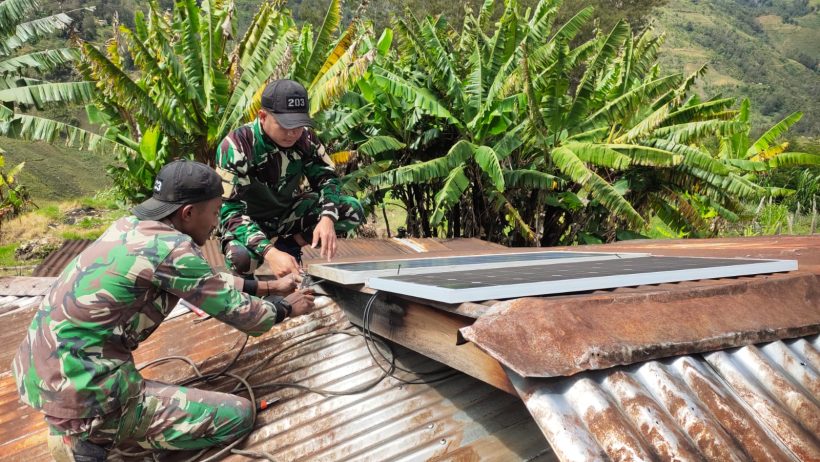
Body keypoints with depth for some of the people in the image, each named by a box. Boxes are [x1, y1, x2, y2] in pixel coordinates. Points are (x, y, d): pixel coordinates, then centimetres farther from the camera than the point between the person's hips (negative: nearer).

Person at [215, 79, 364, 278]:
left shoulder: (305, 138, -14)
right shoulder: (236, 146, -27)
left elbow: (326, 177, -5)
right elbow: (229, 210, -31)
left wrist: (327, 218, -28)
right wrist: (269, 253, -47)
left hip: (288, 211, 5)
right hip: (248, 218, -4)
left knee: (353, 210, -14)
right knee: (240, 258, -39)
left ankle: (289, 245, -3)